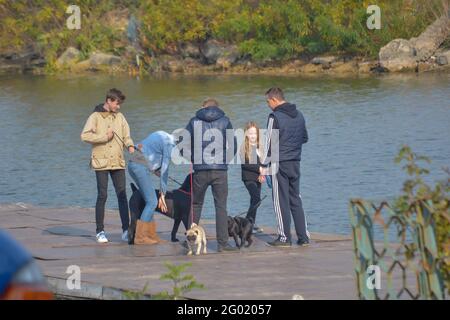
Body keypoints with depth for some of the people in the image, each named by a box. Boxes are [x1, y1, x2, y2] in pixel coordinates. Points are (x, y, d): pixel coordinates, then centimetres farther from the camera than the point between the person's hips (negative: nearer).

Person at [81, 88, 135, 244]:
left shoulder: (119, 117, 12)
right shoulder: (96, 117, -2)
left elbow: (126, 136, 12)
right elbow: (85, 135, -10)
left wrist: (130, 145, -9)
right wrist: (104, 137, -13)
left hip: (118, 162, 4)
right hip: (101, 162, -4)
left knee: (122, 195, -1)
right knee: (102, 196, -1)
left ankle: (126, 230, 0)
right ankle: (100, 231, 6)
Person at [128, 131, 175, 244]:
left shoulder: (161, 136, 21)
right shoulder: (169, 144, -5)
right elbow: (164, 170, -7)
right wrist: (162, 194, -4)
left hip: (133, 164, 9)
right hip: (141, 167, -9)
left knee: (150, 201, 13)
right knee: (152, 202, -7)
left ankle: (151, 235, 14)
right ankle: (140, 237, -9)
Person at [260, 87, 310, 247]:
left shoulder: (275, 117, -13)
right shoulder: (299, 115, 9)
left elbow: (269, 142, -13)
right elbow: (305, 138, 19)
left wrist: (264, 166, -10)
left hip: (279, 163, -6)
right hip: (295, 163, 6)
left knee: (281, 201, -1)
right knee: (296, 199, 12)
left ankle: (284, 237, 0)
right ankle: (304, 236, 9)